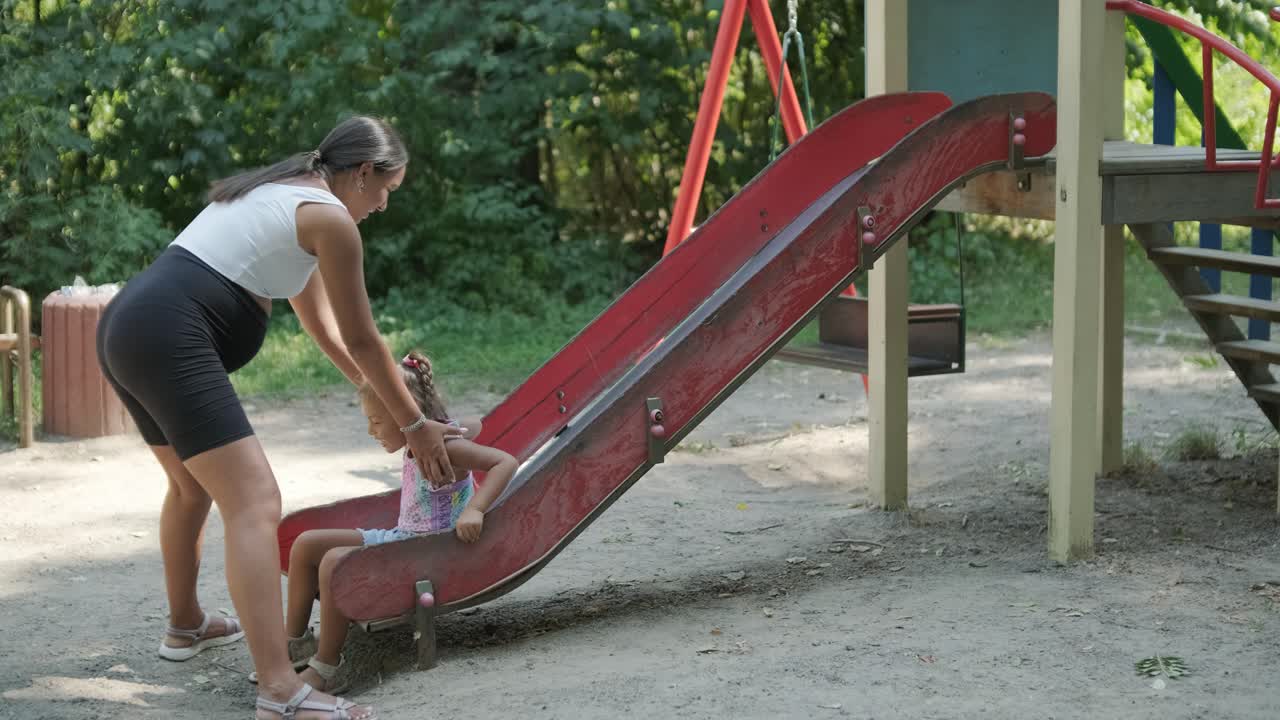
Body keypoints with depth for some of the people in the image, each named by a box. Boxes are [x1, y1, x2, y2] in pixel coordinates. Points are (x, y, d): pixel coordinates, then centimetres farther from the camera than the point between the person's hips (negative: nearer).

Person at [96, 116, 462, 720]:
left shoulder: (280, 193, 25)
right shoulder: (331, 218, -3)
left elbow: (319, 318, 33)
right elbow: (360, 340, 2)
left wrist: (373, 386, 40)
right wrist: (414, 425, 13)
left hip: (126, 328, 11)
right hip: (172, 338, -11)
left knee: (193, 484, 30)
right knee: (255, 504, -17)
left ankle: (185, 625, 48)